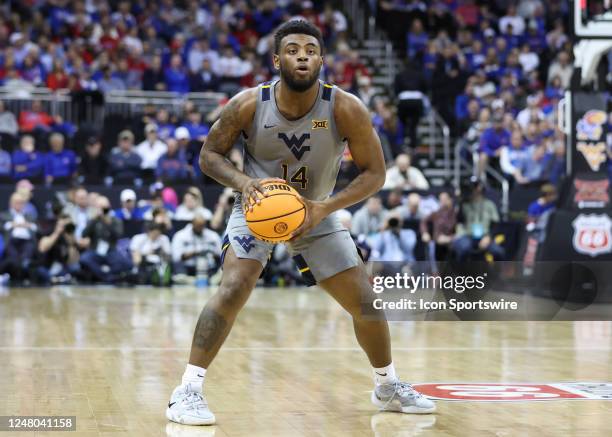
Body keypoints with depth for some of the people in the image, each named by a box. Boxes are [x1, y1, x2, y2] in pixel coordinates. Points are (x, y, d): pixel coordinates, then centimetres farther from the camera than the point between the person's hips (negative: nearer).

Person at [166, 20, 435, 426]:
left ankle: (388, 387, 27)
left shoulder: (346, 109, -22)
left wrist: (325, 207, -29)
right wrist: (243, 182, -30)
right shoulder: (249, 104, -21)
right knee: (233, 289, -26)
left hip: (316, 212, 2)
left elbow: (375, 172, -15)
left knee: (365, 300, 3)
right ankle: (188, 391, -19)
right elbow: (210, 154, -10)